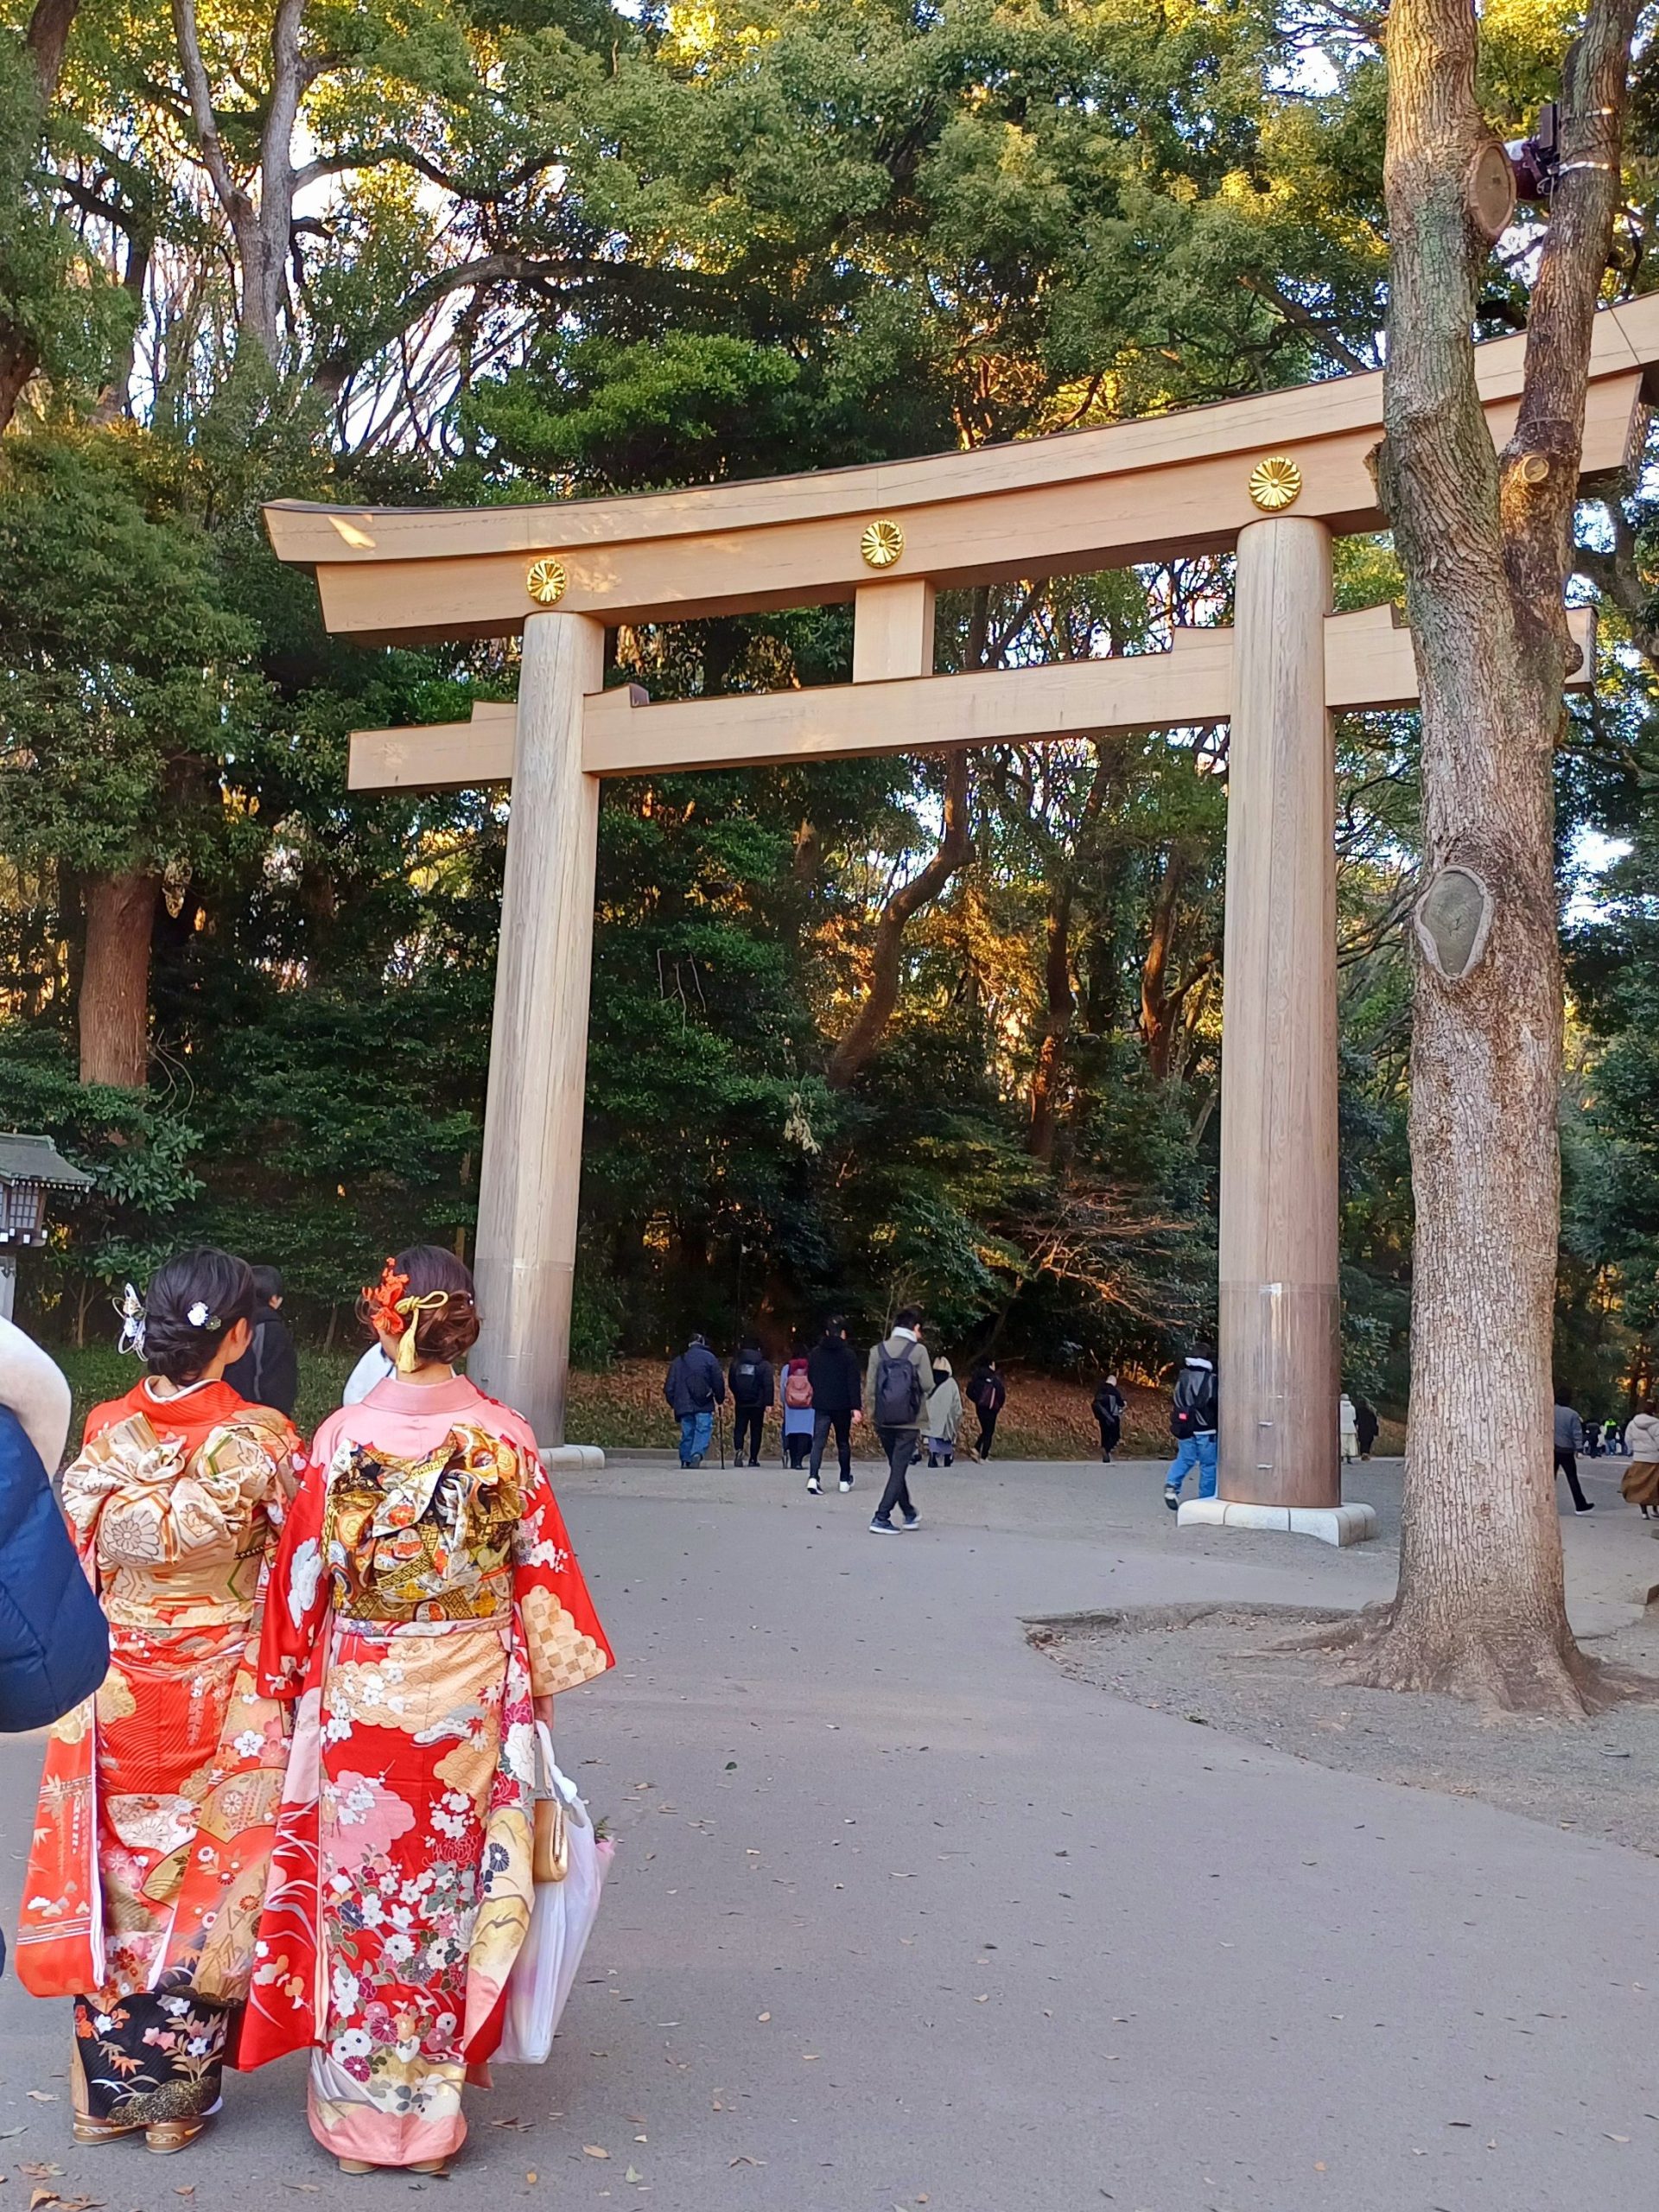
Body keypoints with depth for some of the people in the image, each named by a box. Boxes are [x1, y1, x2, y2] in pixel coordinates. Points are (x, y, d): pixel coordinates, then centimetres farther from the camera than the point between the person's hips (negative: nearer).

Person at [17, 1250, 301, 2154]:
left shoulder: (102, 1435, -6)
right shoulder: (261, 1441, -16)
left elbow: (68, 1569, 2)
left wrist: (84, 1659, 16)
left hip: (113, 1696, 3)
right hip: (225, 1700, -3)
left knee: (111, 1872, 16)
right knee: (206, 1876, 11)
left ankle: (104, 2088, 29)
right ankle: (178, 2095, 23)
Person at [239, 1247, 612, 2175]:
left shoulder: (343, 1437, -10)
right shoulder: (506, 1438, -9)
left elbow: (303, 1580, -3)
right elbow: (541, 1576, -2)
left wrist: (295, 1681, 11)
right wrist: (538, 1686, 12)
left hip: (356, 1697, 0)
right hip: (470, 1701, 1)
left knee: (361, 1893, 13)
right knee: (447, 1898, 13)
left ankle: (358, 2109, 26)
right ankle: (431, 2112, 25)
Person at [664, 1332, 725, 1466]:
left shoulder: (679, 1360, 14)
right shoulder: (709, 1358, 2)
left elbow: (669, 1385, 14)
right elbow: (718, 1381, 0)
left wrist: (674, 1403, 21)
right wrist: (720, 1399, 13)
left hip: (684, 1405, 4)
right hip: (704, 1405, -4)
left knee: (687, 1433, 11)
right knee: (703, 1430, -7)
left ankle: (686, 1460, 9)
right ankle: (697, 1453, -28)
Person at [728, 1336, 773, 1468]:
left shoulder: (735, 1363, 6)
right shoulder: (764, 1365, -2)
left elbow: (731, 1383, 12)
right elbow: (768, 1385, -9)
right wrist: (768, 1403, -11)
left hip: (740, 1403, 2)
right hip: (757, 1403, -2)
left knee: (739, 1429, 7)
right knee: (756, 1431, 7)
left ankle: (738, 1449, -20)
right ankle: (753, 1459, 6)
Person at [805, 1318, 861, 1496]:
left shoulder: (815, 1353, 4)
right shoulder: (848, 1354, -7)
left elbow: (810, 1379, 14)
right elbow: (854, 1382, -11)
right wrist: (856, 1407, -11)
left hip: (821, 1405, 2)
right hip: (842, 1406, -2)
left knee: (818, 1442, -2)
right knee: (843, 1442, 13)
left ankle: (813, 1477, -20)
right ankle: (845, 1480, 20)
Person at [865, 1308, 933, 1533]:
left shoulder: (878, 1350, 2)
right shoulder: (919, 1350, -8)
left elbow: (870, 1389, 1)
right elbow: (928, 1384, -10)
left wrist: (874, 1419, 11)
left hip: (884, 1421, 4)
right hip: (909, 1423, -4)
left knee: (896, 1467, 19)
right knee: (899, 1469, 1)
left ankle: (909, 1513, 32)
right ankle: (881, 1518, -8)